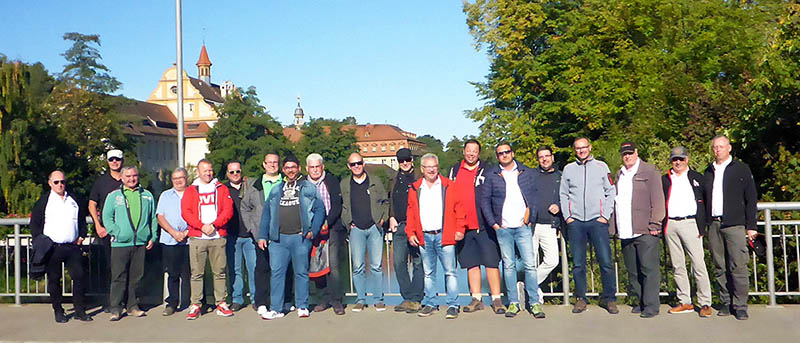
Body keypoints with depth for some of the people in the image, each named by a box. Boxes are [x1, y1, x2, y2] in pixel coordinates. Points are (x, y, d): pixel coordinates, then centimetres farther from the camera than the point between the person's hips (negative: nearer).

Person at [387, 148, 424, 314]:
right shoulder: (394, 180, 17)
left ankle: (416, 299, 4)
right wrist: (391, 217, 7)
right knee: (399, 262, 2)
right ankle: (407, 298, 12)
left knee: (418, 262, -1)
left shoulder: (420, 178, 2)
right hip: (399, 226, 5)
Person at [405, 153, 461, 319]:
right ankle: (430, 304, 19)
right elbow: (411, 213, 14)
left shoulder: (449, 186, 3)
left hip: (444, 235, -3)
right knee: (428, 273, 11)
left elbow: (459, 208, 2)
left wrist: (460, 229, -6)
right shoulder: (415, 189, 11)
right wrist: (410, 233, 5)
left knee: (450, 271, -3)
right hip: (424, 237, 3)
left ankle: (452, 305, 2)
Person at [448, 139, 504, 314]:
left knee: (491, 262, -4)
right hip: (462, 226, 3)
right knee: (471, 264, 8)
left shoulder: (487, 170, 3)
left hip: (484, 225, -3)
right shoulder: (455, 171, 13)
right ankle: (476, 299, 15)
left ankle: (496, 299, 2)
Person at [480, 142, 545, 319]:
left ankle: (534, 302, 1)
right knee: (508, 266, 4)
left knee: (529, 265, -4)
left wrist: (531, 218, 0)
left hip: (523, 227, 0)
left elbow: (535, 196, 9)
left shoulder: (527, 172, 8)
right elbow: (484, 200, 6)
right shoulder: (491, 175, 7)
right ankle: (513, 302, 10)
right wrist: (493, 223, -1)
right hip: (503, 228, 0)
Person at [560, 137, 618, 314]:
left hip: (597, 221, -1)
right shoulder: (568, 169, 13)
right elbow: (563, 195, 15)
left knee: (606, 262, -5)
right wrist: (567, 216, 4)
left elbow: (611, 192, 8)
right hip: (575, 222, 1)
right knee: (578, 264, 2)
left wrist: (605, 215, -2)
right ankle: (581, 299, 12)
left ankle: (609, 298, 5)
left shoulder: (601, 166, 9)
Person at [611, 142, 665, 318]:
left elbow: (657, 199, -5)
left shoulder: (649, 171, 1)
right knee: (633, 271, 11)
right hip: (626, 232, 6)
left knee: (649, 269, -5)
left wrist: (654, 224, -12)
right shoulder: (619, 175, 20)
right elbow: (615, 201, 20)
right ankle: (641, 302, 20)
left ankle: (651, 305, 0)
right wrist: (613, 227, 12)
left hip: (645, 231, -6)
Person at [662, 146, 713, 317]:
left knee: (698, 264, -7)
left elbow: (704, 202, 7)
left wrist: (702, 225, -3)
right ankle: (685, 302, 12)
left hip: (690, 223, -3)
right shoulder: (664, 180, 16)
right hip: (670, 225, 3)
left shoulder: (697, 178, 11)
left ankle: (705, 303, -2)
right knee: (677, 266, 5)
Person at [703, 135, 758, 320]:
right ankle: (726, 303, 12)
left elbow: (751, 198, 4)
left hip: (734, 224, -4)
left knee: (738, 266, -7)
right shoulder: (708, 172, 17)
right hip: (713, 225, 4)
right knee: (720, 268, 5)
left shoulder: (741, 169, 7)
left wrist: (751, 226, -2)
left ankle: (740, 306, -2)